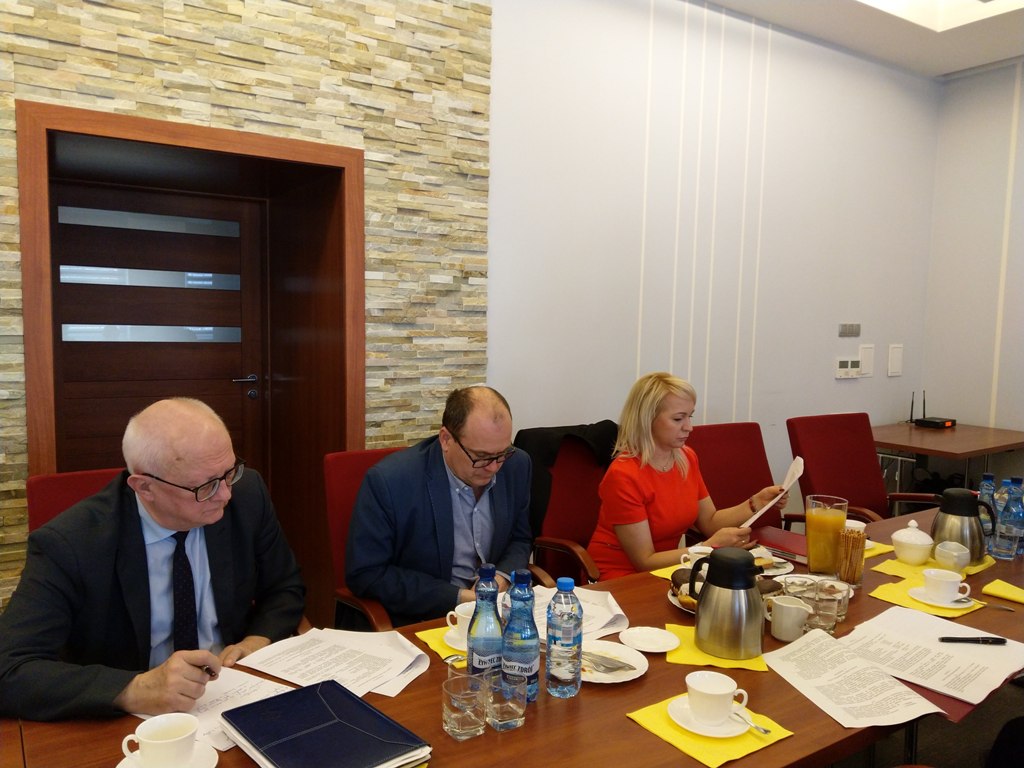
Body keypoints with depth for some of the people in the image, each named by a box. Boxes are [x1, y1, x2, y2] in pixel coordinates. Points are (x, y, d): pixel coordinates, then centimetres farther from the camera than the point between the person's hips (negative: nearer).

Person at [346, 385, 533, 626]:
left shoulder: (517, 465, -4)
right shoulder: (387, 481, -19)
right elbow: (365, 574, -13)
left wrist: (502, 577, -10)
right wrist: (458, 597, -17)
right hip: (416, 622, -3)